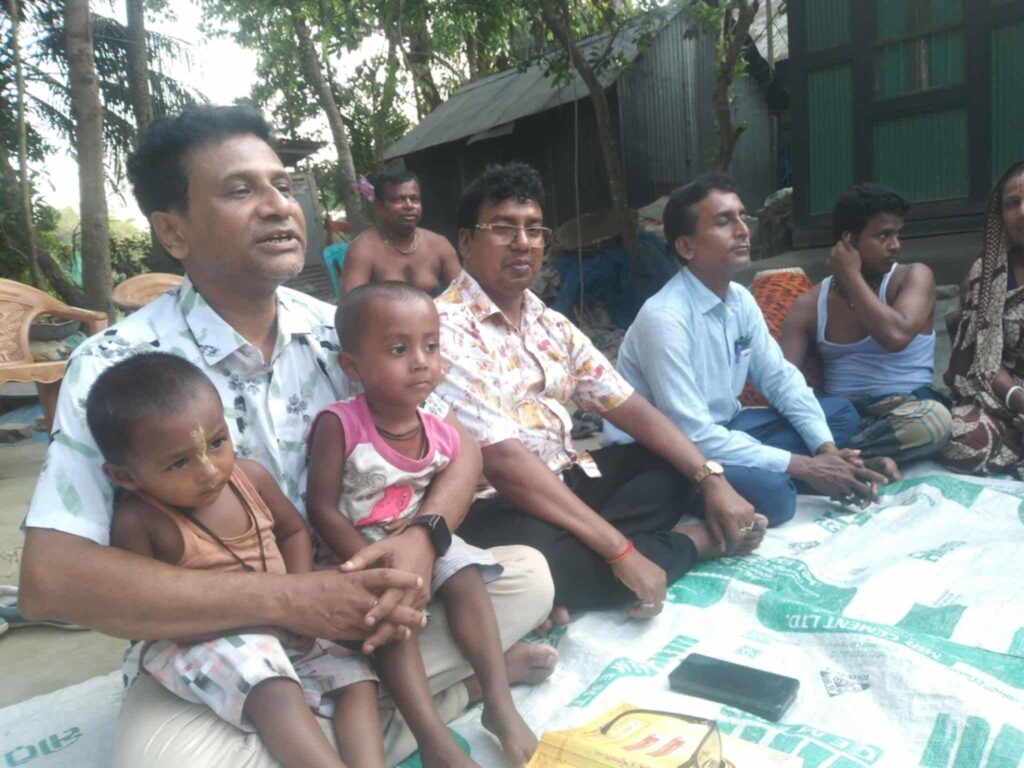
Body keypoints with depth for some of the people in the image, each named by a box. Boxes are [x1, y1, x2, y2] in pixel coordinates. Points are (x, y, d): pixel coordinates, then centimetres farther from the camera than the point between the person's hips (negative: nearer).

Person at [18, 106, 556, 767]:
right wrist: (283, 599, -28)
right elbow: (51, 577, -22)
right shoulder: (115, 367, -14)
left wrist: (422, 537, -22)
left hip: (354, 611, 3)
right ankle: (445, 680, -12)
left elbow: (460, 447, 0)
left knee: (527, 574, -8)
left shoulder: (339, 334, -3)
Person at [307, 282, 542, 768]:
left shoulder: (442, 436, -7)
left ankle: (499, 703, -11)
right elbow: (321, 510, -20)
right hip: (356, 553, -4)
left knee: (466, 577, -17)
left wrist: (426, 530, -18)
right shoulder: (338, 424, -21)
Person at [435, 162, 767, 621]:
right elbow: (503, 461, -27)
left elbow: (628, 407, 7)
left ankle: (580, 554, -19)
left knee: (675, 467, 6)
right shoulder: (446, 330, -18)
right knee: (538, 557, -38)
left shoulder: (551, 324, 8)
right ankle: (697, 541, -11)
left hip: (564, 478, 8)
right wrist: (619, 550, -28)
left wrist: (711, 478, -6)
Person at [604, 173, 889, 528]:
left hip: (719, 428, 9)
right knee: (769, 489, -33)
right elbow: (693, 436, -29)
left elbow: (781, 378, 7)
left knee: (840, 413, 7)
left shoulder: (741, 300, 0)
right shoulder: (664, 318, -26)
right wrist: (800, 466, -24)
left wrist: (826, 448, -9)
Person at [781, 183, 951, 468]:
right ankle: (868, 459, -29)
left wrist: (852, 277, -9)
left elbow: (896, 335, -20)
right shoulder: (809, 305, 6)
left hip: (904, 408, -1)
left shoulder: (914, 277, 1)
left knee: (934, 419, -37)